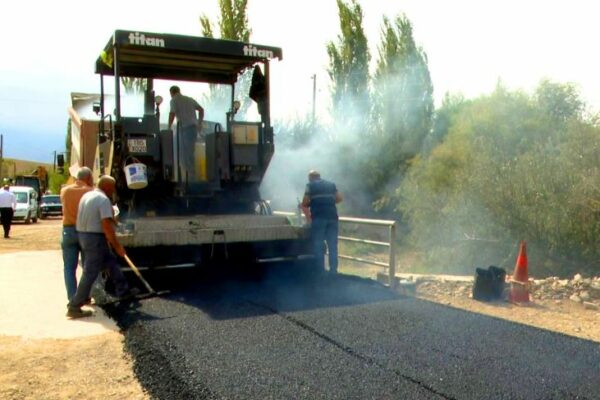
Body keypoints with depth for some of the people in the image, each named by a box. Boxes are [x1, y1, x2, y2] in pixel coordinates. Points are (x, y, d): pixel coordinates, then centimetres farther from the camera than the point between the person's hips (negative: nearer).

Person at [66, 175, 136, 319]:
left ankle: (123, 290, 29)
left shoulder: (87, 195, 12)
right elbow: (107, 226, -22)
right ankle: (74, 307, 1)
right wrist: (117, 246, -16)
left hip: (83, 235, 10)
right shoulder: (103, 200, -16)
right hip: (95, 238, -10)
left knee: (111, 261, 21)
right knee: (90, 273, -4)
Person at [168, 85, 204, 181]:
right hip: (194, 127, 7)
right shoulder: (190, 99, 20)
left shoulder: (174, 100, 1)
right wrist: (199, 123, 21)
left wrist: (169, 128, -1)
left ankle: (191, 175, -1)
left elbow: (172, 114, -9)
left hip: (185, 128, -7)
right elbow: (201, 110, 19)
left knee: (186, 153, -2)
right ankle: (190, 172, 15)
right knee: (189, 151, 14)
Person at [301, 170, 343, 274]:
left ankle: (320, 272, 1)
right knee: (332, 246, 7)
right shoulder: (331, 184, 19)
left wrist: (308, 216, 19)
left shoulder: (310, 185, 8)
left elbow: (304, 203, 3)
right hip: (332, 216, 4)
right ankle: (333, 271, 7)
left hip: (318, 217, -4)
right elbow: (339, 198, 16)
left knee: (318, 246, 1)